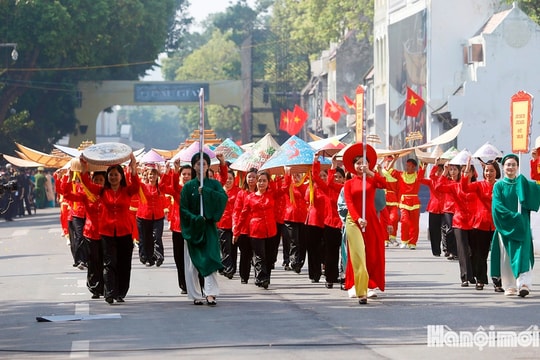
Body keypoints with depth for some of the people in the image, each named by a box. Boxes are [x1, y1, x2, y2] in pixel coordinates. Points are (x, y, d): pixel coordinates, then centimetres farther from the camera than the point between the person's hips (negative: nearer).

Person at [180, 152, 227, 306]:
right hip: (193, 228, 0)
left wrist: (206, 191, -18)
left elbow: (224, 198, -13)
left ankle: (210, 293, -17)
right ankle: (196, 295, 6)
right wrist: (196, 218, -15)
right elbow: (183, 209, -2)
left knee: (210, 259, -13)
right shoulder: (188, 186, 4)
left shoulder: (214, 184, 6)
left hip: (209, 228, 0)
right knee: (192, 263, -1)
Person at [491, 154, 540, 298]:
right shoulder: (499, 185, 6)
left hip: (521, 226, 0)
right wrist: (512, 216, -16)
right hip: (505, 225, 0)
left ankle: (523, 283, -23)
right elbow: (497, 205, -7)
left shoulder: (523, 183, 10)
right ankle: (509, 286, 6)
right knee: (506, 256, 0)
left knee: (522, 253, -13)